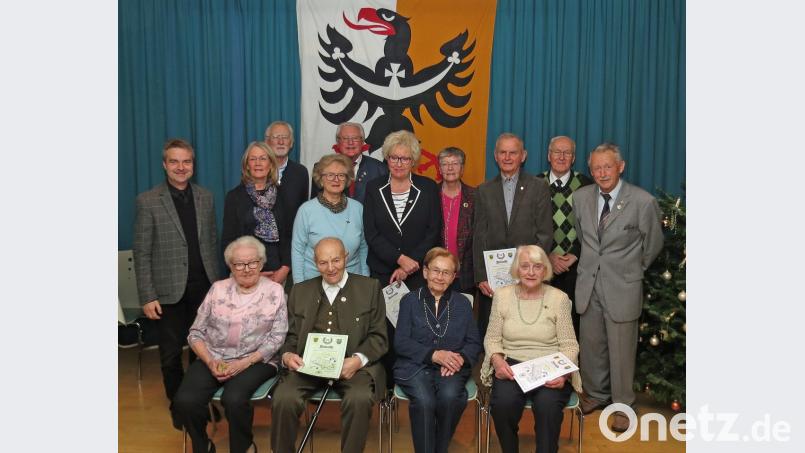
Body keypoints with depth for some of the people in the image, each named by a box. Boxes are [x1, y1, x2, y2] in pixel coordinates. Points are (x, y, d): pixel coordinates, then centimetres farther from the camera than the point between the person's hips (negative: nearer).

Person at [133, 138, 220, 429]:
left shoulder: (205, 197, 5)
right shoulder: (148, 201, -7)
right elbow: (142, 253, -7)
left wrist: (216, 283, 8)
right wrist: (147, 297, -10)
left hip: (203, 289, 3)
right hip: (169, 291, -2)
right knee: (171, 354, 11)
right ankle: (178, 406, 30)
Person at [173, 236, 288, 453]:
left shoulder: (275, 291, 0)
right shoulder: (218, 289, 7)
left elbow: (277, 337, -5)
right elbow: (196, 332, 8)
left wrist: (245, 362, -16)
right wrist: (210, 361, -10)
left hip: (256, 361, -3)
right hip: (213, 359, 3)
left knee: (234, 399, -31)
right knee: (185, 400, -23)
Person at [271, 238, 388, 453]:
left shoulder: (369, 287, 8)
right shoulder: (300, 291, 17)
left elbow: (379, 337, 3)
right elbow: (291, 336, 17)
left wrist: (358, 360, -15)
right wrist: (287, 355, -6)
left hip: (352, 364, -2)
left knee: (359, 399, -32)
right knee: (283, 399, -25)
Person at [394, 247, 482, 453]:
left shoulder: (462, 303, 15)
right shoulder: (410, 300, 9)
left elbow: (474, 343, 10)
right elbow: (400, 342, 0)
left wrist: (460, 358, -12)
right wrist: (434, 355, -13)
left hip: (452, 368, 1)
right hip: (415, 366, -1)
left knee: (450, 396, -31)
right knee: (424, 400, -32)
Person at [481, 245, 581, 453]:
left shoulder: (559, 298, 0)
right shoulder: (502, 295, 4)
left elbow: (569, 345, 1)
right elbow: (492, 338, 7)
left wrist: (563, 373, -17)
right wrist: (497, 360, -14)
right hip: (511, 366, 1)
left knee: (547, 405, -33)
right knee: (503, 403, -28)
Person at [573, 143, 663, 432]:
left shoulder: (643, 202, -13)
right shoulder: (580, 197, 0)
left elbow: (653, 244, 2)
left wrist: (634, 269, 11)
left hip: (622, 287, -4)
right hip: (588, 283, 4)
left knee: (621, 349, 7)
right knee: (590, 345, 15)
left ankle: (622, 405, 26)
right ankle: (596, 394, 36)